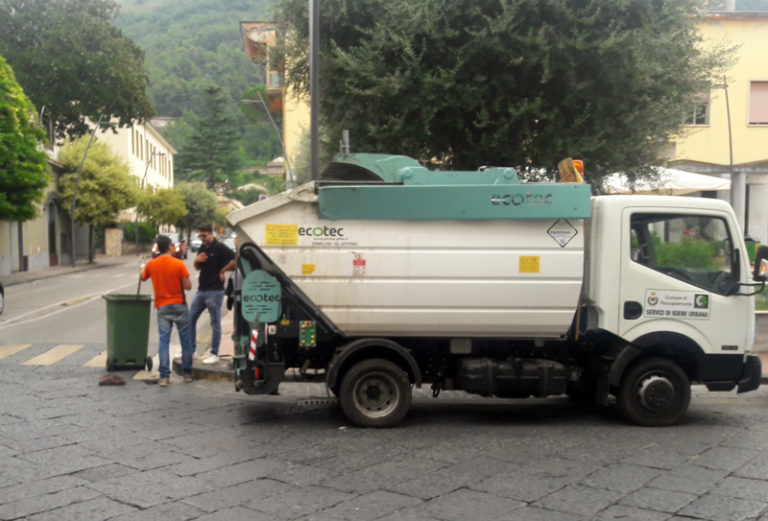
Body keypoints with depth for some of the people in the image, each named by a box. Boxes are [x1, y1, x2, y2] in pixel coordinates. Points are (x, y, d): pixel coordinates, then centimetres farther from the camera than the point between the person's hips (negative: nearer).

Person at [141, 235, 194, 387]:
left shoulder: (151, 264, -1)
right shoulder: (179, 264, -10)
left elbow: (143, 277, 19)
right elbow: (188, 286, -12)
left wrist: (143, 267, 38)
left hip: (162, 307, 2)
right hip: (179, 306, -2)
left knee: (163, 340, 1)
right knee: (185, 339, 9)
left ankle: (164, 376, -5)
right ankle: (187, 373, 15)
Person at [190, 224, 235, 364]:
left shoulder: (220, 248, -11)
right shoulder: (202, 248, 13)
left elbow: (236, 259, -20)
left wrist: (223, 271, -12)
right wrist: (197, 260, 0)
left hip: (214, 291, -8)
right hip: (201, 290, 8)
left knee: (215, 323, 0)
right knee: (191, 319, 9)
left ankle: (214, 354, 7)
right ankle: (191, 349, 21)